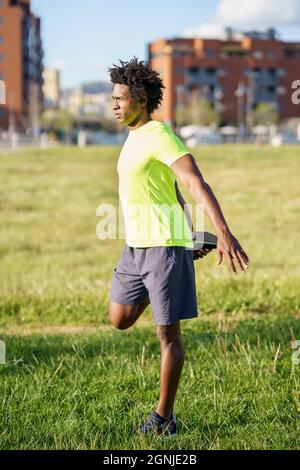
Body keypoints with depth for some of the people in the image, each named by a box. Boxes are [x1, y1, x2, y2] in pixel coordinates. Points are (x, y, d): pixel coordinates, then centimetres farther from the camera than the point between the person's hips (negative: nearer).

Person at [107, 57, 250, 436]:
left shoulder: (159, 134, -15)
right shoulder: (135, 136, 14)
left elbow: (196, 183, -26)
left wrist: (224, 233, -36)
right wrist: (188, 235, 25)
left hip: (164, 245, -9)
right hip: (136, 246, 9)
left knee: (168, 334, 0)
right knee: (119, 319, 16)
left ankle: (164, 417, 10)